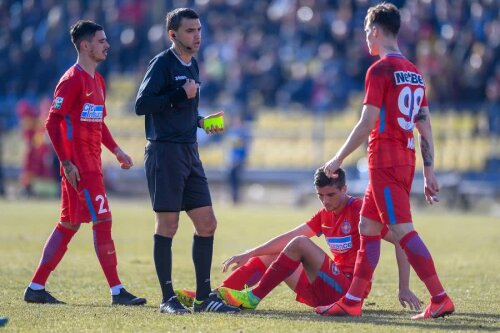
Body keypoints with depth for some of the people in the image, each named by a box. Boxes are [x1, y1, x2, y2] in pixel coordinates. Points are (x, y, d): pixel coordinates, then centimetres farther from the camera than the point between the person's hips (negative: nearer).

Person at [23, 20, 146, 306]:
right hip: (80, 166, -10)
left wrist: (115, 149, 15)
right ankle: (117, 291, -7)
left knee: (68, 226, 11)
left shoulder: (97, 80, 17)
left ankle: (36, 288, 14)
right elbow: (53, 123, -15)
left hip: (93, 163, 10)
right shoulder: (72, 80, -12)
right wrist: (67, 162, -19)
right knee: (103, 221, -9)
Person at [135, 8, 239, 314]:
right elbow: (141, 105, -17)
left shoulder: (192, 65, 16)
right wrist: (180, 95, -18)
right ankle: (168, 298, 1)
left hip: (189, 152, 8)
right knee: (168, 224, -5)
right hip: (165, 151, -8)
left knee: (207, 223, 5)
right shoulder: (163, 63, -8)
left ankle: (204, 297, 11)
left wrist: (202, 121, 10)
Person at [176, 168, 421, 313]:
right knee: (266, 258, 11)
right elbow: (287, 237, 15)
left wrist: (404, 289, -21)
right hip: (323, 292, 9)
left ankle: (253, 297, -24)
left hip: (348, 289, -9)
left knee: (300, 244, -26)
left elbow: (401, 241, -14)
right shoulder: (325, 215, 15)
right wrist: (246, 256, 9)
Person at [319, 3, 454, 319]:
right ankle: (352, 301, 14)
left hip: (385, 160, -9)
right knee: (368, 227, 13)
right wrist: (429, 172, 15)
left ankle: (441, 298, -15)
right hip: (406, 160, 9)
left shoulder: (380, 70, -11)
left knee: (403, 231, -10)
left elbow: (367, 123, -15)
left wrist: (339, 159, -6)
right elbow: (426, 126, 13)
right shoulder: (414, 72, 14)